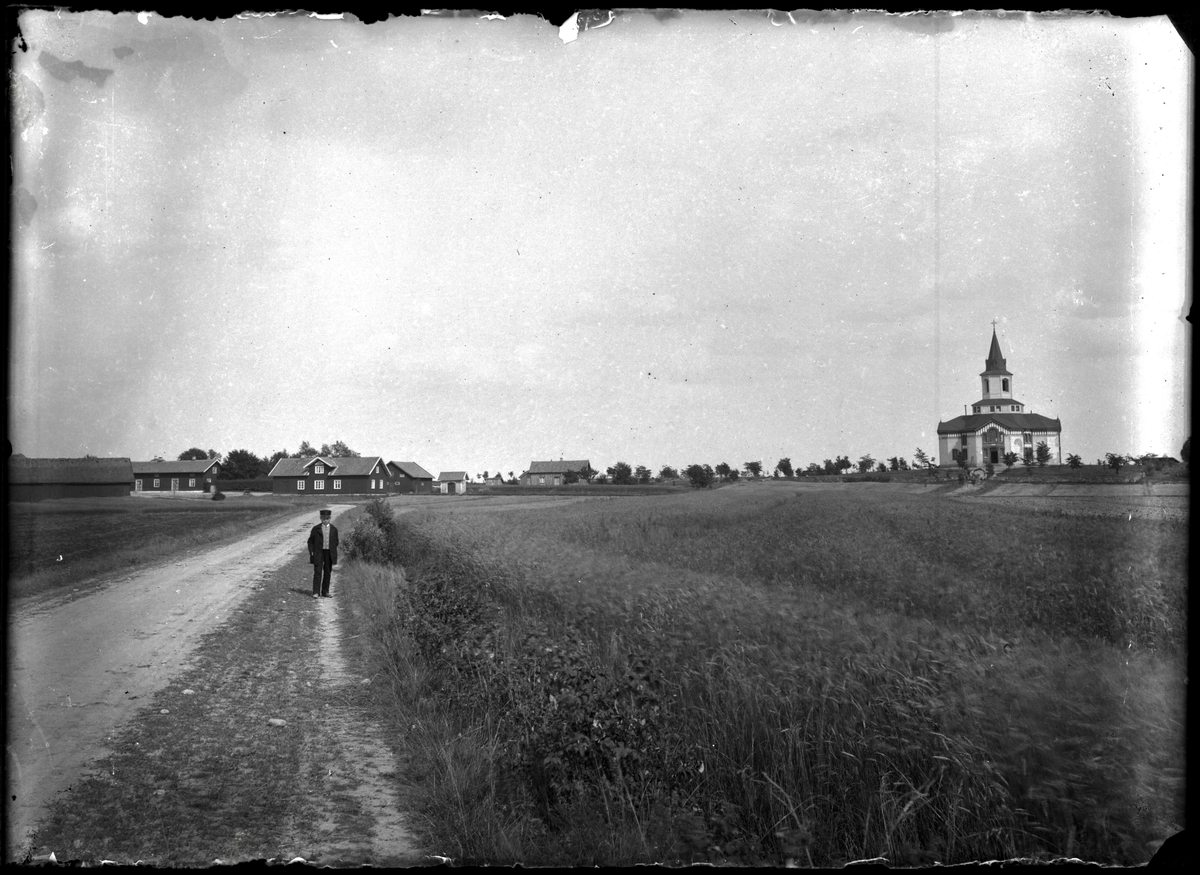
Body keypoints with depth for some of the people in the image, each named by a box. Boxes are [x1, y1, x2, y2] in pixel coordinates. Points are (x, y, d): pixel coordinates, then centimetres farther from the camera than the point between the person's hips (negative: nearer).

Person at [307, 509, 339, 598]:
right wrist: (311, 552, -5)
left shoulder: (334, 529, 6)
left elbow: (336, 542, 13)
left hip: (329, 554, 2)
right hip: (318, 553, -2)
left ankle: (325, 591, 15)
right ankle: (316, 592, -7)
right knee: (317, 572, -7)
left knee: (327, 573, 6)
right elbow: (310, 541, 3)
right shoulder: (316, 529, 1)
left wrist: (333, 552, 6)